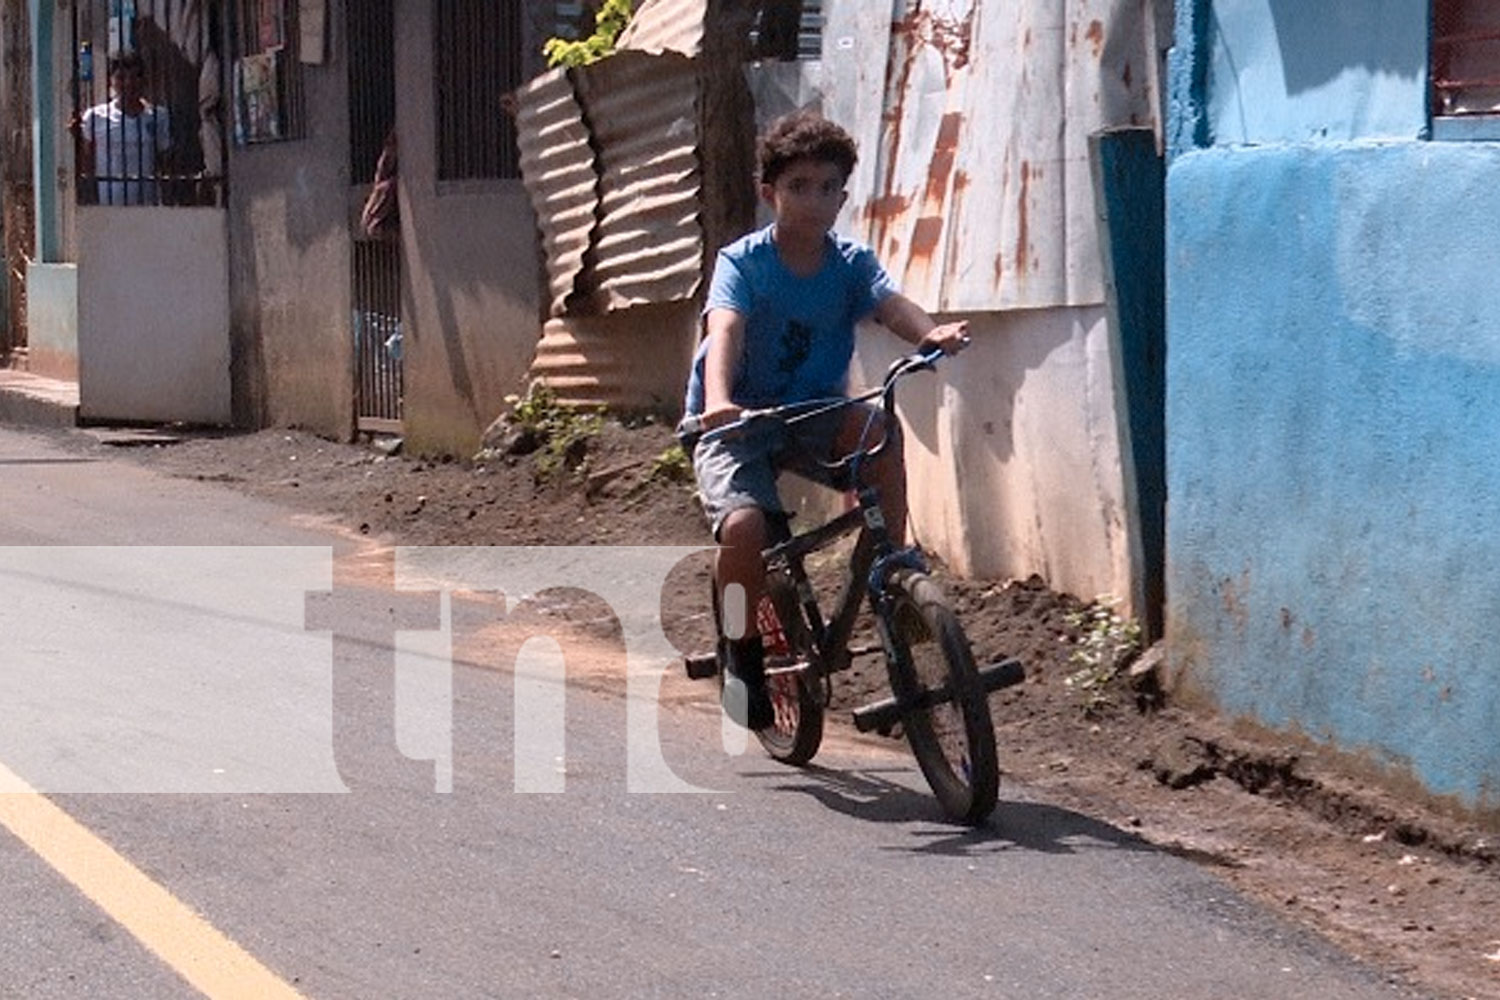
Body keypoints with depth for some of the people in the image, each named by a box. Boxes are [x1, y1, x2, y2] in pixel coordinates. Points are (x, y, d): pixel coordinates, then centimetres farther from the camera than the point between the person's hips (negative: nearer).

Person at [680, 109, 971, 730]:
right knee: (744, 527, -29)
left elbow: (891, 305, -22)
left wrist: (932, 334, -46)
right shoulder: (742, 263, -14)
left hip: (812, 417, 3)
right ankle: (742, 653, -3)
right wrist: (718, 402, -52)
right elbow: (725, 331, -31)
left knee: (880, 428, -29)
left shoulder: (851, 263, -3)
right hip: (738, 423, -3)